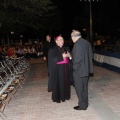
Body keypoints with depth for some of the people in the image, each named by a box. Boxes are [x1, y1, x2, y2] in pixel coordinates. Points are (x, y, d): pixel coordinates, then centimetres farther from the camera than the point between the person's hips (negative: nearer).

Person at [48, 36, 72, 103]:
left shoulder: (66, 49, 10)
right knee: (58, 83, 0)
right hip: (57, 70, -5)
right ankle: (57, 98, 10)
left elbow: (69, 56, 11)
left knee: (66, 82, 9)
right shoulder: (52, 50, -5)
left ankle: (65, 96, 22)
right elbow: (52, 59, -17)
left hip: (66, 69, 5)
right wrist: (62, 56, -21)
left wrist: (69, 56, -13)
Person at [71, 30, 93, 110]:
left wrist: (75, 68, -12)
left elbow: (77, 59, -24)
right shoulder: (87, 43, 6)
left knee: (79, 88, 6)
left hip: (79, 70, -8)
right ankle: (85, 103, 34)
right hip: (86, 69, 9)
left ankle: (82, 105, 17)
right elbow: (91, 55, 11)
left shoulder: (77, 44, -21)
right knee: (84, 87, 21)